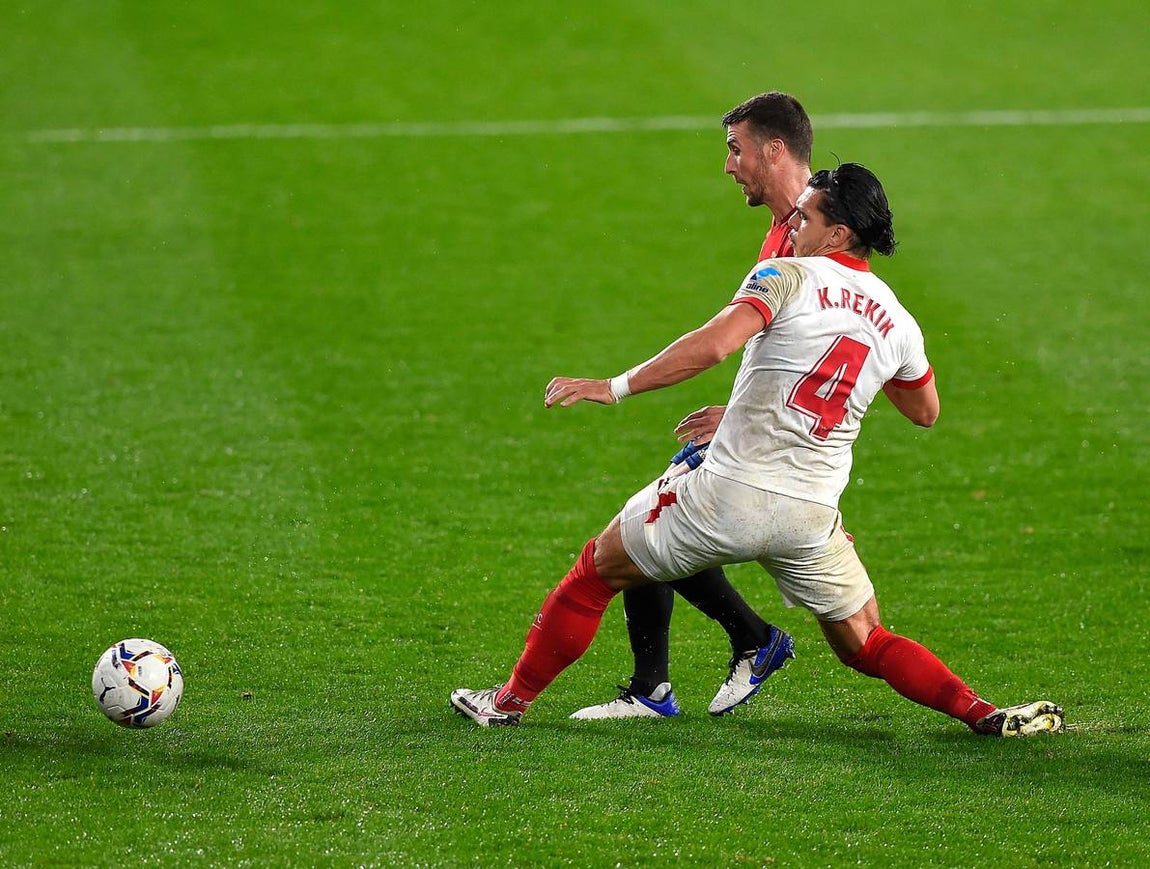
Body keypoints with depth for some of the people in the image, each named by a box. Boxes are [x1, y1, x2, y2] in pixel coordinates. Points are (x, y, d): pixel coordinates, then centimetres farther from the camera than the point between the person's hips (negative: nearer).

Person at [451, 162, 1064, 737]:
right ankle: (985, 715, -1)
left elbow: (713, 344, -22)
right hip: (812, 516, 4)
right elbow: (925, 411, 28)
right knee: (864, 645, 17)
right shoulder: (897, 321, 10)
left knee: (596, 569, 15)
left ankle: (510, 700, 22)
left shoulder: (786, 277, -6)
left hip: (729, 493, -4)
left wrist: (615, 387, -18)